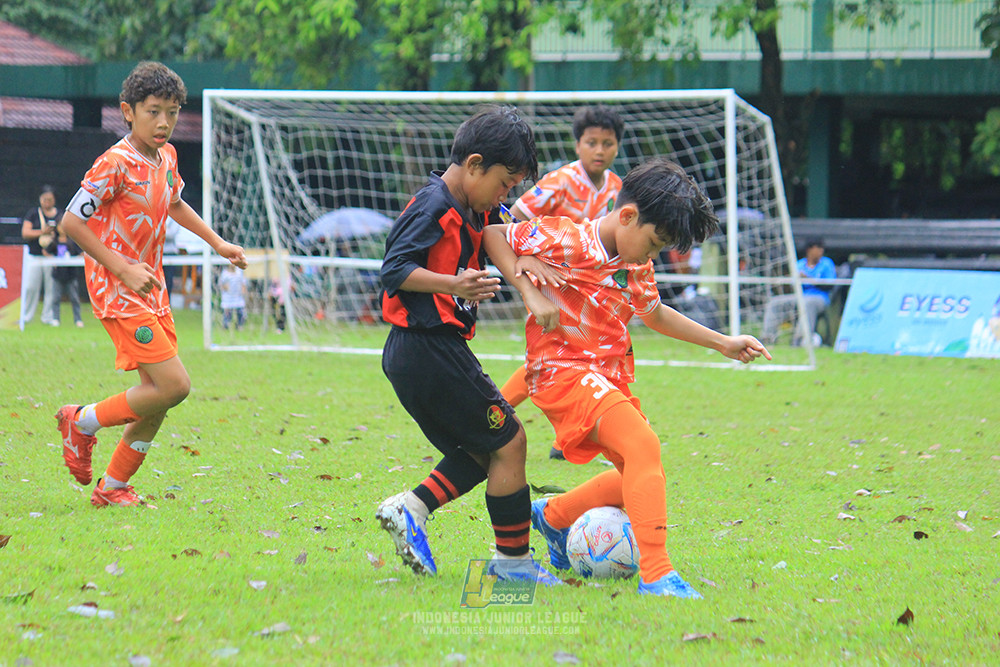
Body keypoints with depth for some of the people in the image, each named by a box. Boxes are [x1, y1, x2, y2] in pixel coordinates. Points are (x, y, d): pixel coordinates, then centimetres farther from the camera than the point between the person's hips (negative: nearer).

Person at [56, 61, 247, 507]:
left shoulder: (166, 157, 7)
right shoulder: (115, 164, -18)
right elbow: (71, 222, -18)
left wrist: (218, 243, 23)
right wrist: (125, 270, -21)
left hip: (151, 291, 8)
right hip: (118, 293, -8)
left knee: (158, 396, 6)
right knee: (174, 385, -15)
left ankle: (113, 487, 18)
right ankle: (83, 422, 4)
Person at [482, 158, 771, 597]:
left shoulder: (637, 268, 11)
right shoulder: (567, 243, -14)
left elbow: (655, 314, 29)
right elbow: (493, 234, -10)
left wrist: (724, 343, 28)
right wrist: (527, 289, -21)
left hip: (608, 377, 9)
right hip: (563, 372, -9)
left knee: (639, 477, 16)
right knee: (643, 445, -27)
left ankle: (552, 516, 38)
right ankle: (656, 574, -32)